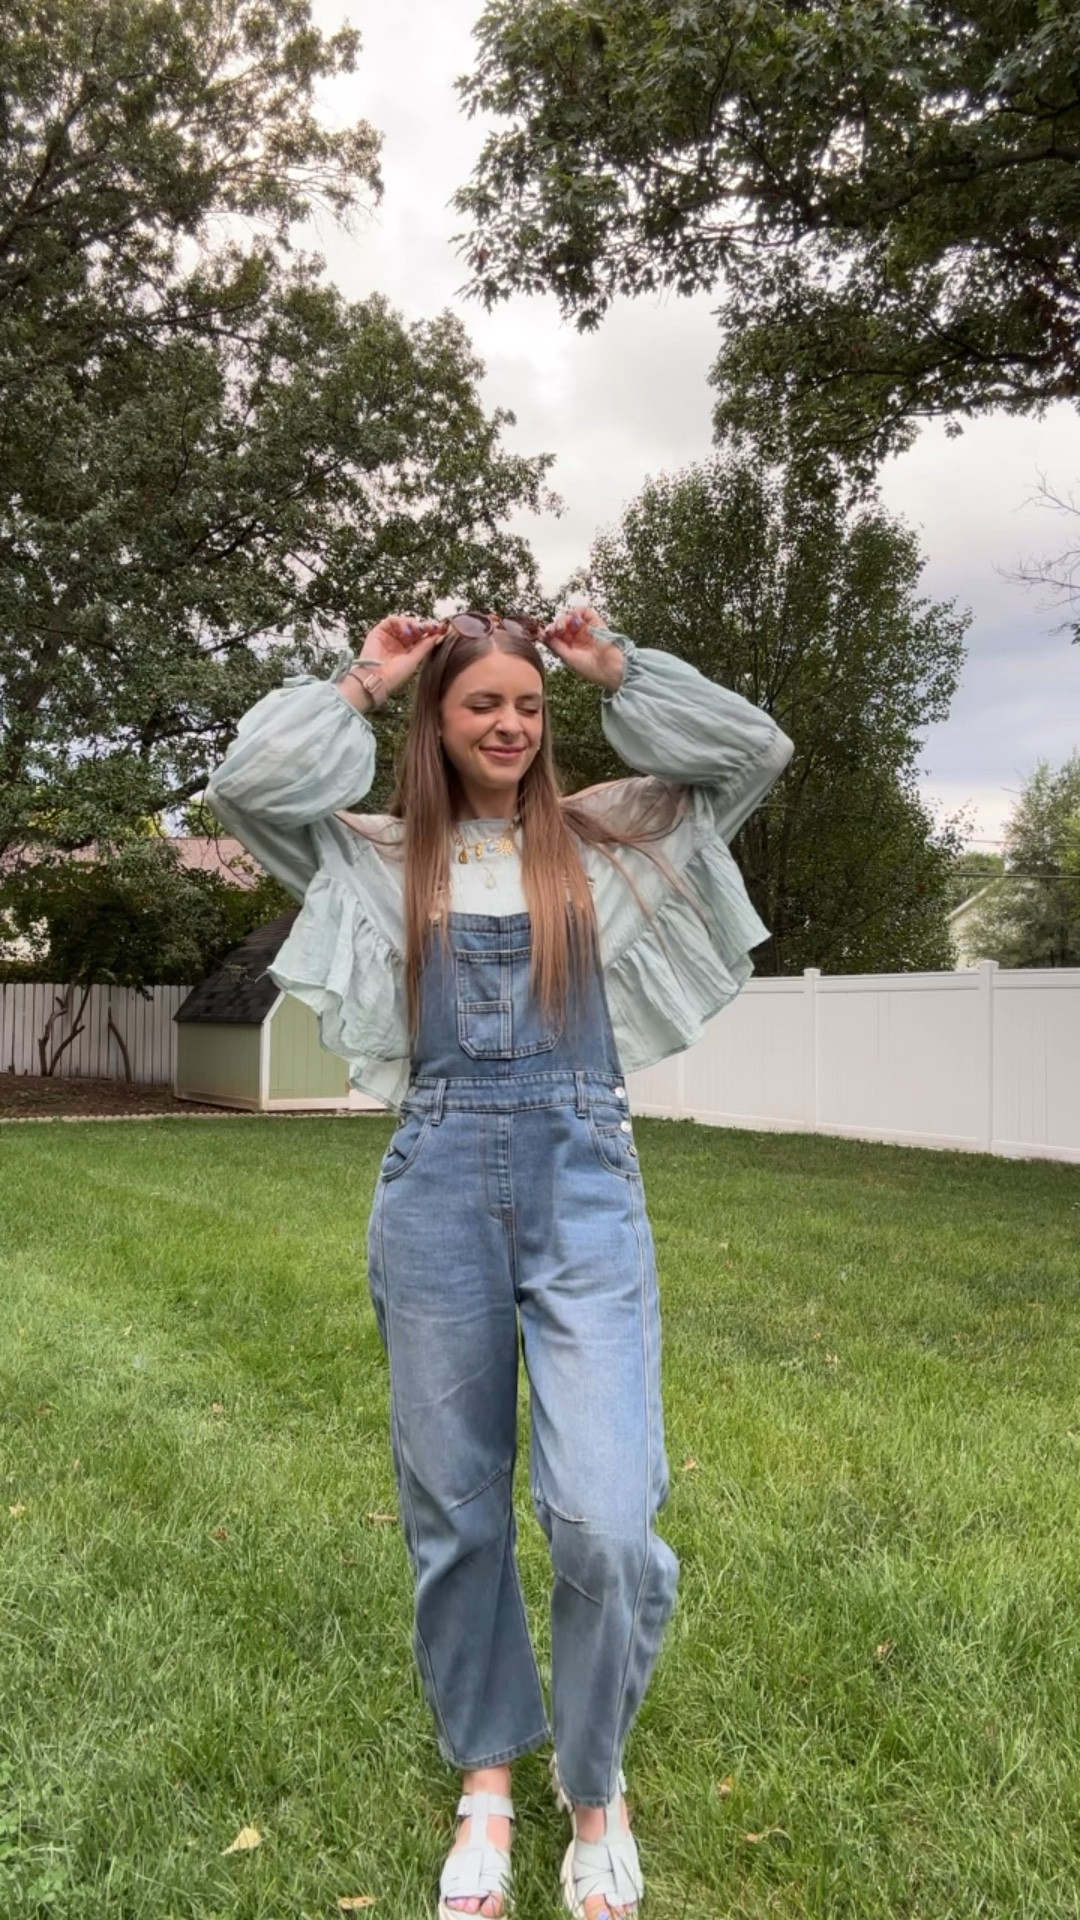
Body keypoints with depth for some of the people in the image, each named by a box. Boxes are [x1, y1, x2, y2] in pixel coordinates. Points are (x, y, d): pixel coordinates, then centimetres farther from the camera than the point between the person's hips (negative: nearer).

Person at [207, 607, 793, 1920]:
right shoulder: (380, 856, 9)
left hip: (584, 1182, -1)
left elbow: (754, 751, 5)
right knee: (453, 1512, 12)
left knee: (604, 1517, -10)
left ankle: (594, 1785, 19)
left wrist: (618, 669, 8)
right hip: (437, 1186, 1)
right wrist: (359, 684, 5)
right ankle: (485, 1776, 35)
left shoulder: (605, 836, 10)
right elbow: (246, 786, -4)